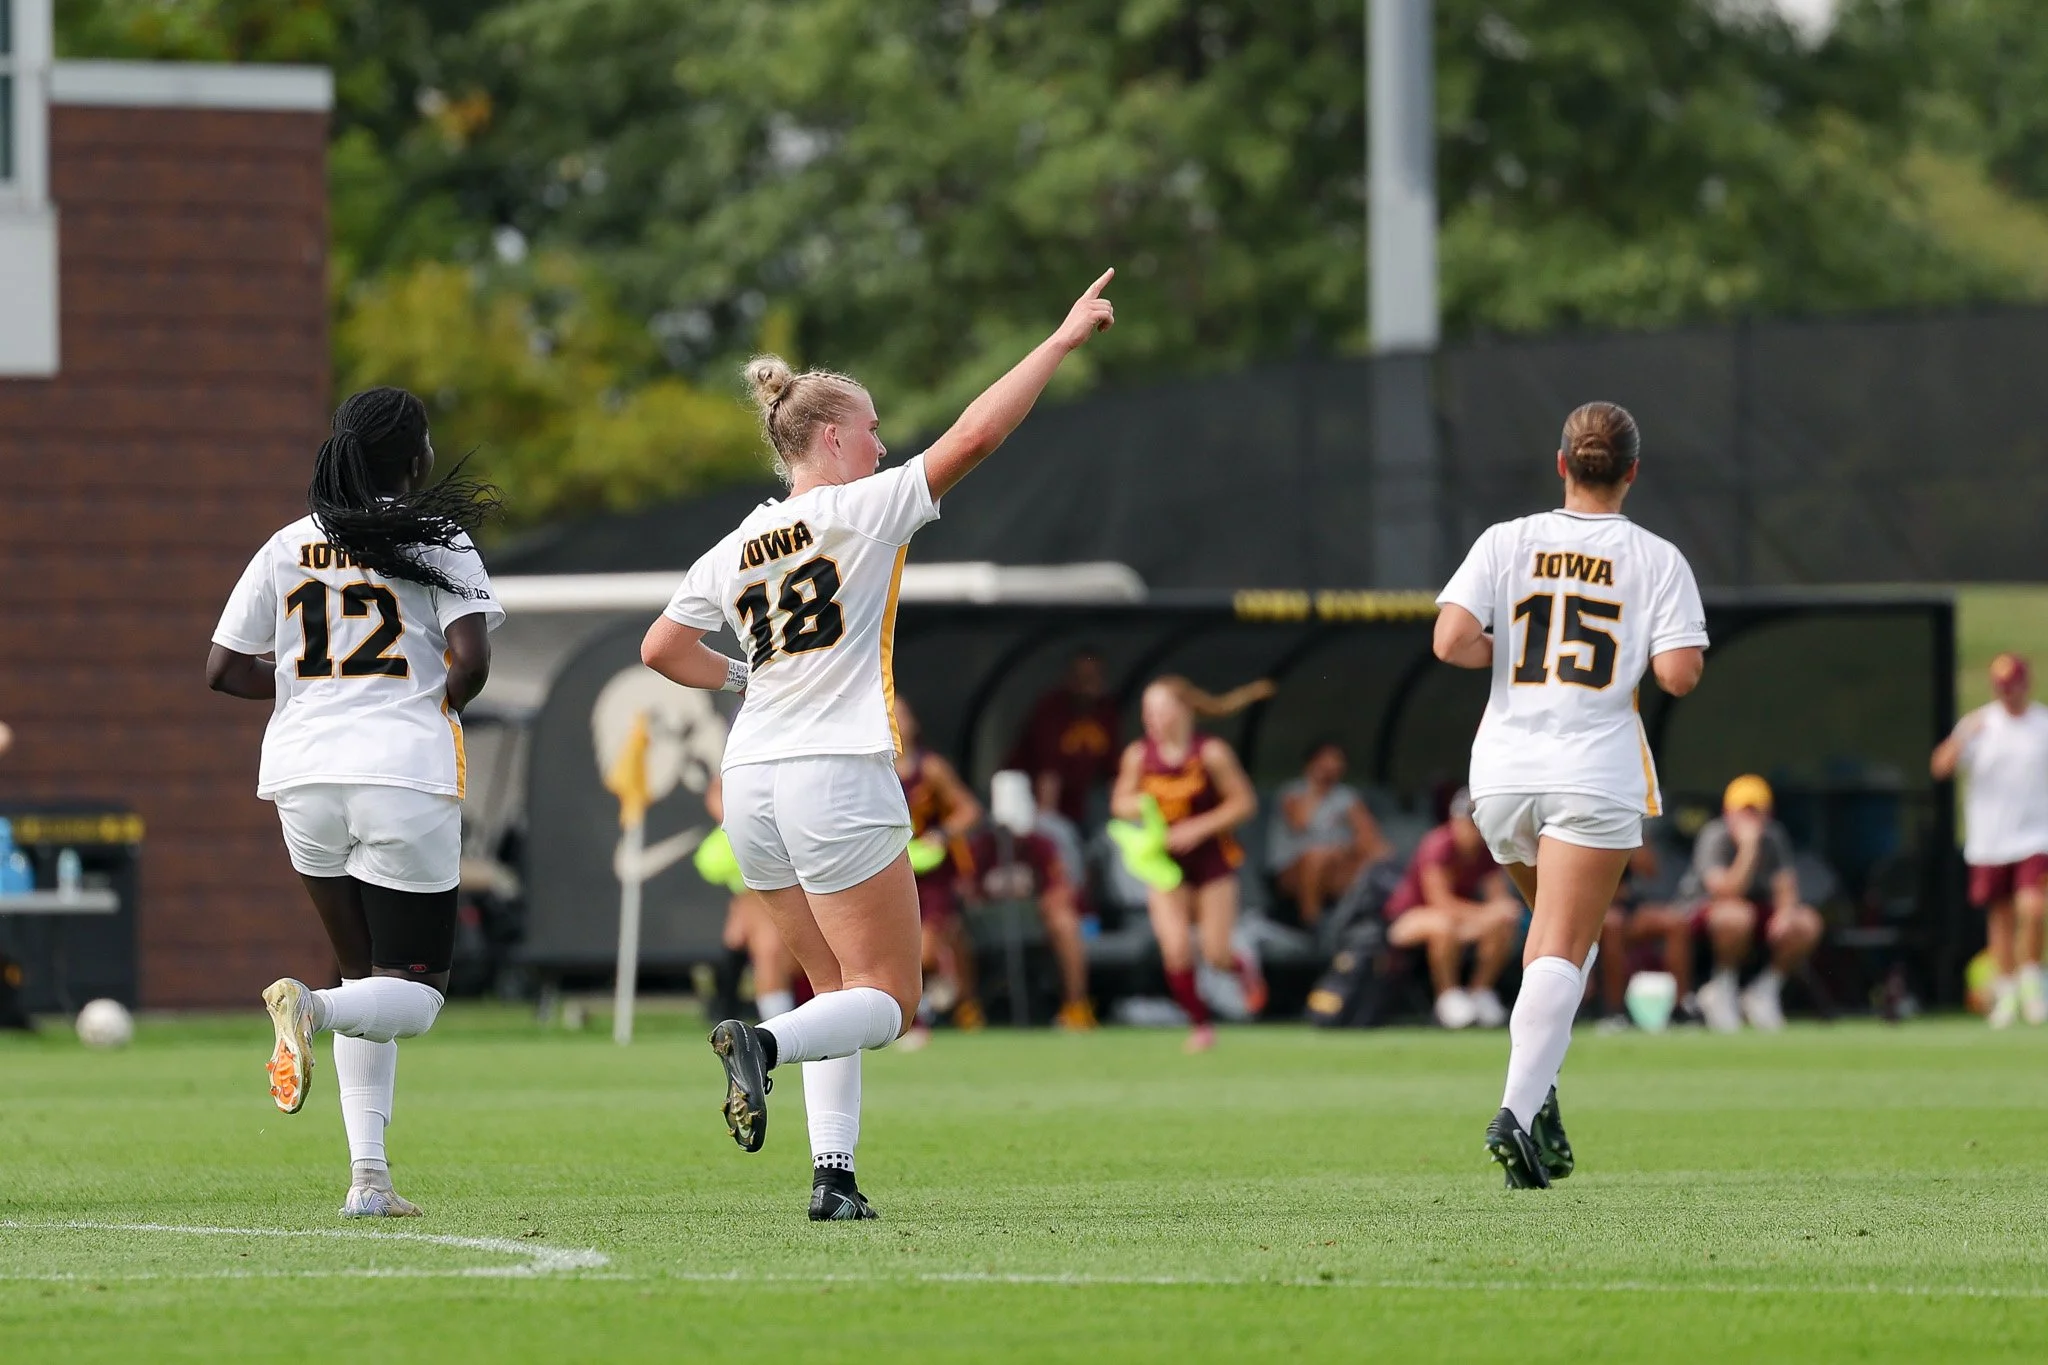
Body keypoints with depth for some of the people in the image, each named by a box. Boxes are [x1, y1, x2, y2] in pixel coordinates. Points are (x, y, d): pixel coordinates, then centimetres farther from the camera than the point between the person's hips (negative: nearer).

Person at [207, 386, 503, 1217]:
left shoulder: (287, 548, 10)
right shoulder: (437, 541, -2)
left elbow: (224, 670, 10)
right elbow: (471, 659, -14)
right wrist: (440, 707, 7)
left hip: (303, 774, 5)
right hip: (404, 775, -5)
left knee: (369, 974, 18)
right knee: (416, 991, 3)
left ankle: (367, 1173, 5)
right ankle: (312, 1011, -30)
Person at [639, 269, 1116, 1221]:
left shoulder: (735, 551, 10)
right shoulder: (861, 512, -7)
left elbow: (661, 650, 17)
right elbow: (973, 437, -11)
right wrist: (1064, 339, -7)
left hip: (752, 781, 7)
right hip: (839, 777, -7)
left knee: (840, 992, 15)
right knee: (889, 998, -1)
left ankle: (833, 1173, 1)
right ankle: (763, 1042, -29)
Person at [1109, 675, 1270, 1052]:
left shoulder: (1211, 753, -15)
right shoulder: (1139, 756, -5)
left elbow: (1244, 802, -11)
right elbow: (1119, 803, 5)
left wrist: (1198, 828, -21)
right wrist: (1136, 805, -20)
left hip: (1212, 856, -2)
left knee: (1216, 953, -1)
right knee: (1176, 949, -12)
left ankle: (1246, 967, 36)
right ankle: (1200, 1025, 6)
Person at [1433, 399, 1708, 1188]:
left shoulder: (1506, 542, 3)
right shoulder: (1656, 560, -1)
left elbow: (1451, 641, -9)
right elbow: (1679, 674, -9)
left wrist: (1508, 651, 10)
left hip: (1502, 773, 3)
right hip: (1596, 774, -3)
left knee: (1554, 936, 24)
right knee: (1561, 953, -6)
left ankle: (1538, 1094, 10)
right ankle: (1519, 1109, -24)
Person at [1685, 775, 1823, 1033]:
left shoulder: (1773, 838, -3)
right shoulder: (1715, 838, -19)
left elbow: (1785, 886, -2)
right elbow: (1726, 892, -31)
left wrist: (1786, 911, -24)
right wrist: (1749, 847, -34)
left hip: (1761, 909, 5)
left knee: (1807, 923, -20)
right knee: (1736, 915, -41)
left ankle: (1764, 991, -2)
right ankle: (1722, 990, -15)